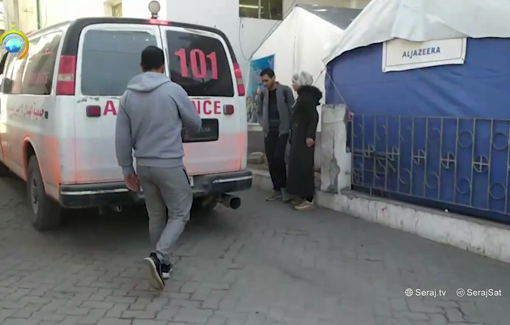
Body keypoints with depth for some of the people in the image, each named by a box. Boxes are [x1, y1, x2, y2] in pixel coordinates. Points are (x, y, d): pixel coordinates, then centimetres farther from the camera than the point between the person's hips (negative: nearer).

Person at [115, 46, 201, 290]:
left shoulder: (128, 96, 3)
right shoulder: (173, 90, -9)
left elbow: (122, 137, 4)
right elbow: (195, 125, 2)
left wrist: (127, 169, 13)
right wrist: (185, 131, 25)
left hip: (143, 166, 5)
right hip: (169, 164, -5)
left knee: (156, 216, 18)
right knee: (179, 214, 7)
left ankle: (161, 264, 27)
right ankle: (158, 257, -12)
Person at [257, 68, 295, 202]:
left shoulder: (285, 90, -2)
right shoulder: (263, 93, 9)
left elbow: (292, 110, -4)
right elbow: (259, 112, 18)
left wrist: (290, 128, -10)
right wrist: (263, 124, 4)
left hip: (282, 130, -4)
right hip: (268, 131, 4)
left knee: (278, 158, -15)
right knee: (271, 160, 3)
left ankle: (283, 187, 0)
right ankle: (277, 190, 12)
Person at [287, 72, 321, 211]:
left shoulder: (307, 96, -12)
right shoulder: (303, 95, 17)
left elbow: (314, 117, -20)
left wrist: (310, 135, -25)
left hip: (304, 137, -10)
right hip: (298, 136, 10)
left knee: (304, 165, -9)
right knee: (297, 164, 10)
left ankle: (308, 200, -6)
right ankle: (300, 196, 16)